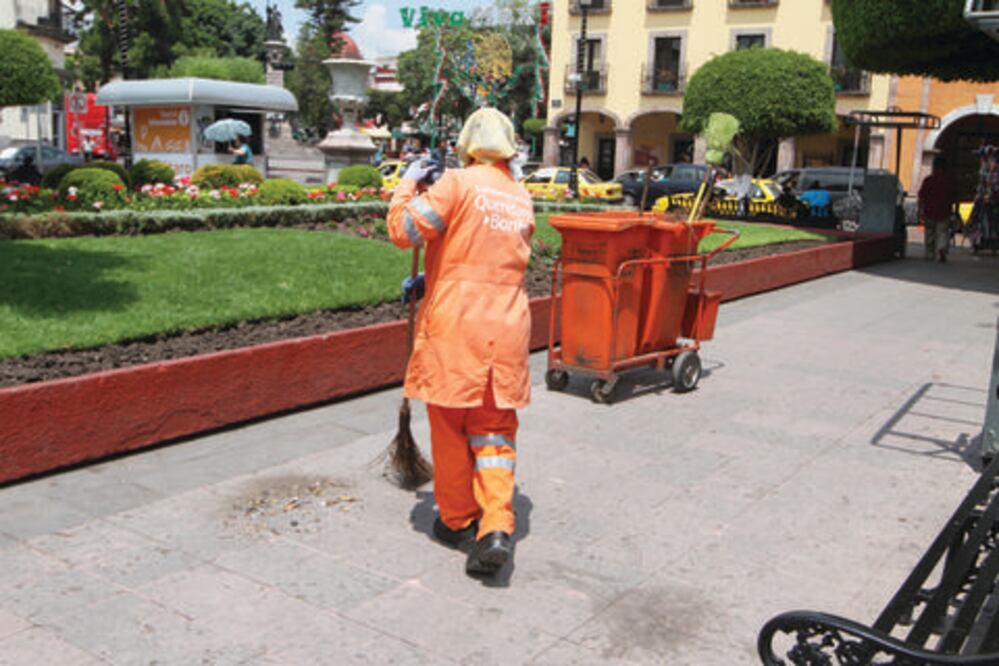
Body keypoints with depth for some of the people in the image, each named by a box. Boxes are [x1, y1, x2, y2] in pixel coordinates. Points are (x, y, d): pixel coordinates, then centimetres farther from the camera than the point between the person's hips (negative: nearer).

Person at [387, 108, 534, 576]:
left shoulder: (457, 184, -8)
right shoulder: (522, 200, 12)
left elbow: (405, 231, -12)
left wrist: (407, 185, 5)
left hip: (453, 326, -4)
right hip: (507, 327, 5)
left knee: (451, 428, 11)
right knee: (494, 431, 10)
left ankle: (458, 521, 22)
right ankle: (497, 528, -3)